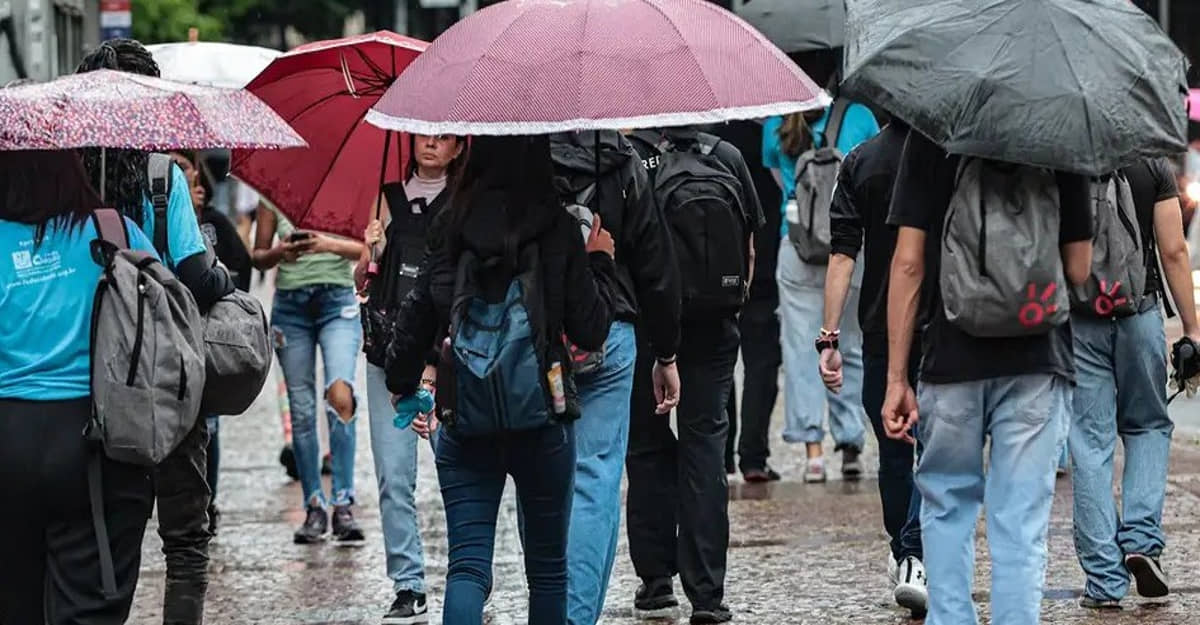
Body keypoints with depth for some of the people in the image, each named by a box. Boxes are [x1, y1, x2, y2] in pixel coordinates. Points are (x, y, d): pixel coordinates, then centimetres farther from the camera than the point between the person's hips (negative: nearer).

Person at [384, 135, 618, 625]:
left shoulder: (451, 226, -4)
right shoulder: (558, 229, -8)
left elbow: (419, 313, 0)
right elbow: (589, 330, -6)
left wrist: (401, 381, 18)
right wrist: (599, 263, 11)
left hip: (465, 418, 1)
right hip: (543, 418, -1)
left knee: (468, 566, -1)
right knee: (547, 565, 15)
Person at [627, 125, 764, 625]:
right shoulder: (726, 158, 2)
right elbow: (749, 249, 7)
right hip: (712, 328, 2)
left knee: (647, 446, 11)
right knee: (704, 443, 3)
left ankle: (656, 580, 12)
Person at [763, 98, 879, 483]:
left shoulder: (775, 125, 1)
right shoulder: (859, 116, 0)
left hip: (798, 248, 0)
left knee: (801, 349, 2)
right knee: (850, 348, 9)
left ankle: (813, 450, -6)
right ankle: (850, 447, 10)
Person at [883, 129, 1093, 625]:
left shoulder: (930, 136, -3)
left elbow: (908, 263, -5)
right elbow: (1079, 269, 0)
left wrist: (896, 378, -3)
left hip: (952, 359, 0)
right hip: (1037, 361, 0)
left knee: (947, 507, 16)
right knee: (1021, 526, 3)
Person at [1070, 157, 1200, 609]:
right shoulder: (1153, 166, -1)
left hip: (1076, 317, -1)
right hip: (1139, 312, 1)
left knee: (1090, 444, 3)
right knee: (1149, 427, 20)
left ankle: (1104, 580, 1)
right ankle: (1141, 539, 0)